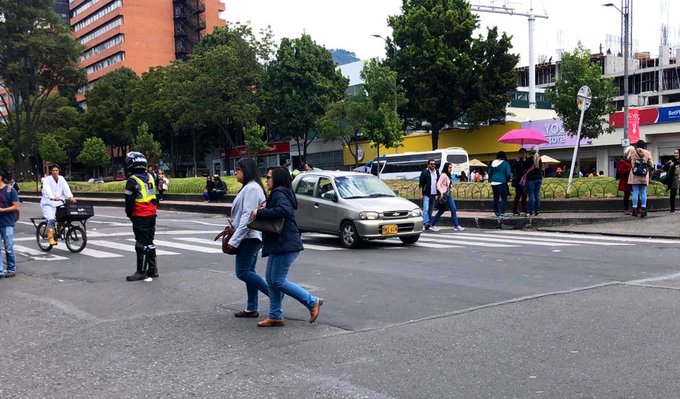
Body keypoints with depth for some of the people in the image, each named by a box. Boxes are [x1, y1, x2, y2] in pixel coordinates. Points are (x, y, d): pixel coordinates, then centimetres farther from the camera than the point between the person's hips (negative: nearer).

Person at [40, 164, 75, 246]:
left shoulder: (61, 179, 9)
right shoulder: (47, 180, -4)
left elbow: (66, 188, -6)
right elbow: (47, 190, -22)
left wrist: (70, 197, -24)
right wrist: (53, 197, -41)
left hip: (59, 202, 4)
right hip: (48, 203, -4)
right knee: (51, 219, -20)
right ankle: (50, 238, -19)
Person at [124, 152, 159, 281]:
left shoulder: (133, 181, -15)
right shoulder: (150, 177, 7)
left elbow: (129, 201, -12)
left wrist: (129, 213, 2)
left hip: (140, 217, -7)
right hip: (152, 215, 7)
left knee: (141, 244, -3)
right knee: (149, 242, 15)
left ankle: (141, 272, 1)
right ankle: (153, 269, 21)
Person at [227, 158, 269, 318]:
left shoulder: (252, 188, -15)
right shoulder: (248, 187, 18)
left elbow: (247, 216, -22)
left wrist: (234, 240, -23)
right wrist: (232, 230, 15)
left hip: (249, 237, -10)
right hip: (251, 237, 10)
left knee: (242, 272, -9)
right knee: (248, 271, 10)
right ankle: (252, 308, 14)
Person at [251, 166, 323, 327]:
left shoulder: (279, 193, -13)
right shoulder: (279, 193, 20)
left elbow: (283, 210, -32)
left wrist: (260, 213, -25)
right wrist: (262, 211, 3)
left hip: (286, 245, -11)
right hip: (279, 245, 11)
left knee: (278, 281, -8)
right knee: (271, 280, 11)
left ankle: (312, 302, 0)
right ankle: (275, 316, 16)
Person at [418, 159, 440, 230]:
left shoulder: (437, 173, 12)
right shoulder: (425, 172, -4)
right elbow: (421, 184, -7)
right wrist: (420, 193, -14)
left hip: (433, 194, 6)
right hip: (426, 194, -6)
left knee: (430, 210, 10)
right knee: (426, 209, -16)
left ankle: (429, 224, 15)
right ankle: (426, 223, -23)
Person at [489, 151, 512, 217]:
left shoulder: (493, 163, 8)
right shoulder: (505, 163, -6)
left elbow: (489, 173, 14)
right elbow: (508, 174, -9)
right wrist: (508, 179, 9)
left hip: (493, 183, 6)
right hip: (502, 183, -6)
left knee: (495, 198, 13)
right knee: (504, 198, -2)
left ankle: (496, 212, 19)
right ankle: (502, 212, -10)